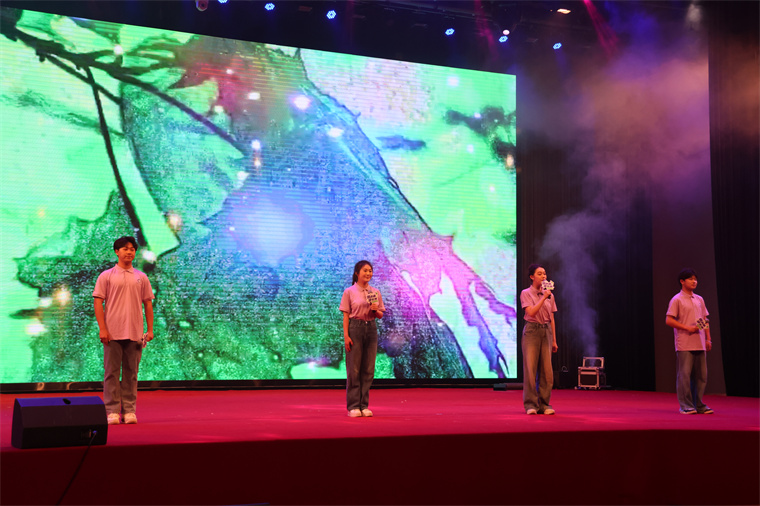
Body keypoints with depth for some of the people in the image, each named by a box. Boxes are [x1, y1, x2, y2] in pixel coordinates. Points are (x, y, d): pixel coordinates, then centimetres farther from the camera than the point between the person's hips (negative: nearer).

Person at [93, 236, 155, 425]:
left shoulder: (141, 277, 11)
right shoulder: (106, 276, 3)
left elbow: (148, 304, 12)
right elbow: (98, 302, -1)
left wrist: (150, 329, 5)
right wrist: (102, 329, -10)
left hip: (135, 333, 2)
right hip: (113, 333, -2)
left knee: (131, 372, 5)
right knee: (111, 372, -1)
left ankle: (129, 410, 11)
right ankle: (112, 411, 5)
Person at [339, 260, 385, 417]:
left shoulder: (375, 292, 10)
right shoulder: (349, 292, -1)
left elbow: (380, 315, 14)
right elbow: (345, 315, -3)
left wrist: (376, 311, -9)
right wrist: (346, 335, -11)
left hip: (371, 328, 4)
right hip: (355, 328, -4)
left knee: (368, 369, 5)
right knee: (354, 369, -2)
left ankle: (364, 405, 12)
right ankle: (353, 406, 5)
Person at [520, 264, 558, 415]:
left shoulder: (549, 295, 12)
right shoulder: (526, 293, -1)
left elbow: (551, 319, 14)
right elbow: (531, 312, -15)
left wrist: (554, 340, 11)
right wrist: (543, 298, -14)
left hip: (546, 331, 4)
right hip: (532, 331, -4)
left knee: (547, 369, 1)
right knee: (530, 368, -6)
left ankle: (544, 404, 8)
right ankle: (530, 404, 0)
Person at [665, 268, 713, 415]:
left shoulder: (699, 299, 16)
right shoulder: (677, 300, -3)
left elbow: (705, 320, 20)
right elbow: (668, 320, -9)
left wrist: (708, 338, 12)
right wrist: (687, 328, -15)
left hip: (700, 344, 6)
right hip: (684, 345, -6)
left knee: (701, 375, 7)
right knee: (684, 375, -5)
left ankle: (698, 404, 16)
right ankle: (686, 406, 1)